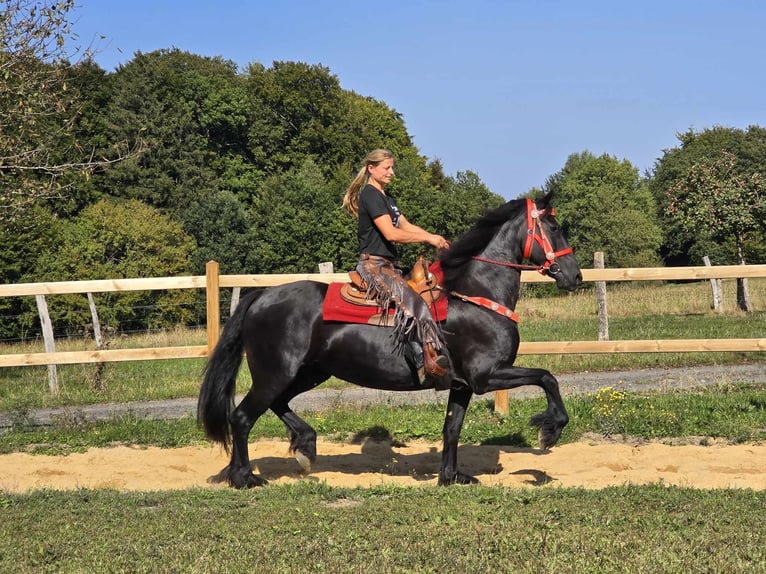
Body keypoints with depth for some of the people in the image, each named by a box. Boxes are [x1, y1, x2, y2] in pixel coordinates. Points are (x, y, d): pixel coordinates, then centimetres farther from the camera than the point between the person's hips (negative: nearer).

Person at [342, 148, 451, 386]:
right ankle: (429, 364, -36)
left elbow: (406, 226, 18)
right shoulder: (370, 195, -11)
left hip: (388, 266, 11)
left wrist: (435, 239, 2)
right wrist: (428, 238, -15)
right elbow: (391, 233, -20)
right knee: (413, 304, -27)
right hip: (373, 265, -11)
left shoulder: (386, 197, 21)